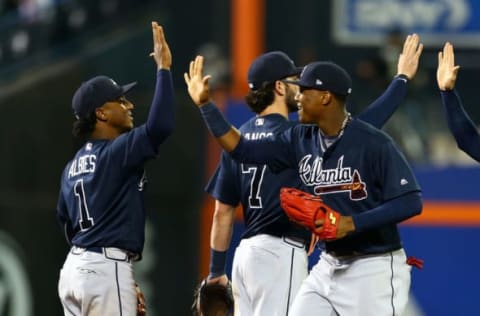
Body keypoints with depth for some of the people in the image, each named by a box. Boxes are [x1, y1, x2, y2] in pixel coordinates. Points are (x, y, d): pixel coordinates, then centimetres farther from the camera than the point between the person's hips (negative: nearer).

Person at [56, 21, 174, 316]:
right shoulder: (116, 152, -11)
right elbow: (160, 126, -25)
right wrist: (163, 68, -17)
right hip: (106, 269, -9)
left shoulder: (74, 166, 16)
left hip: (75, 267, 9)